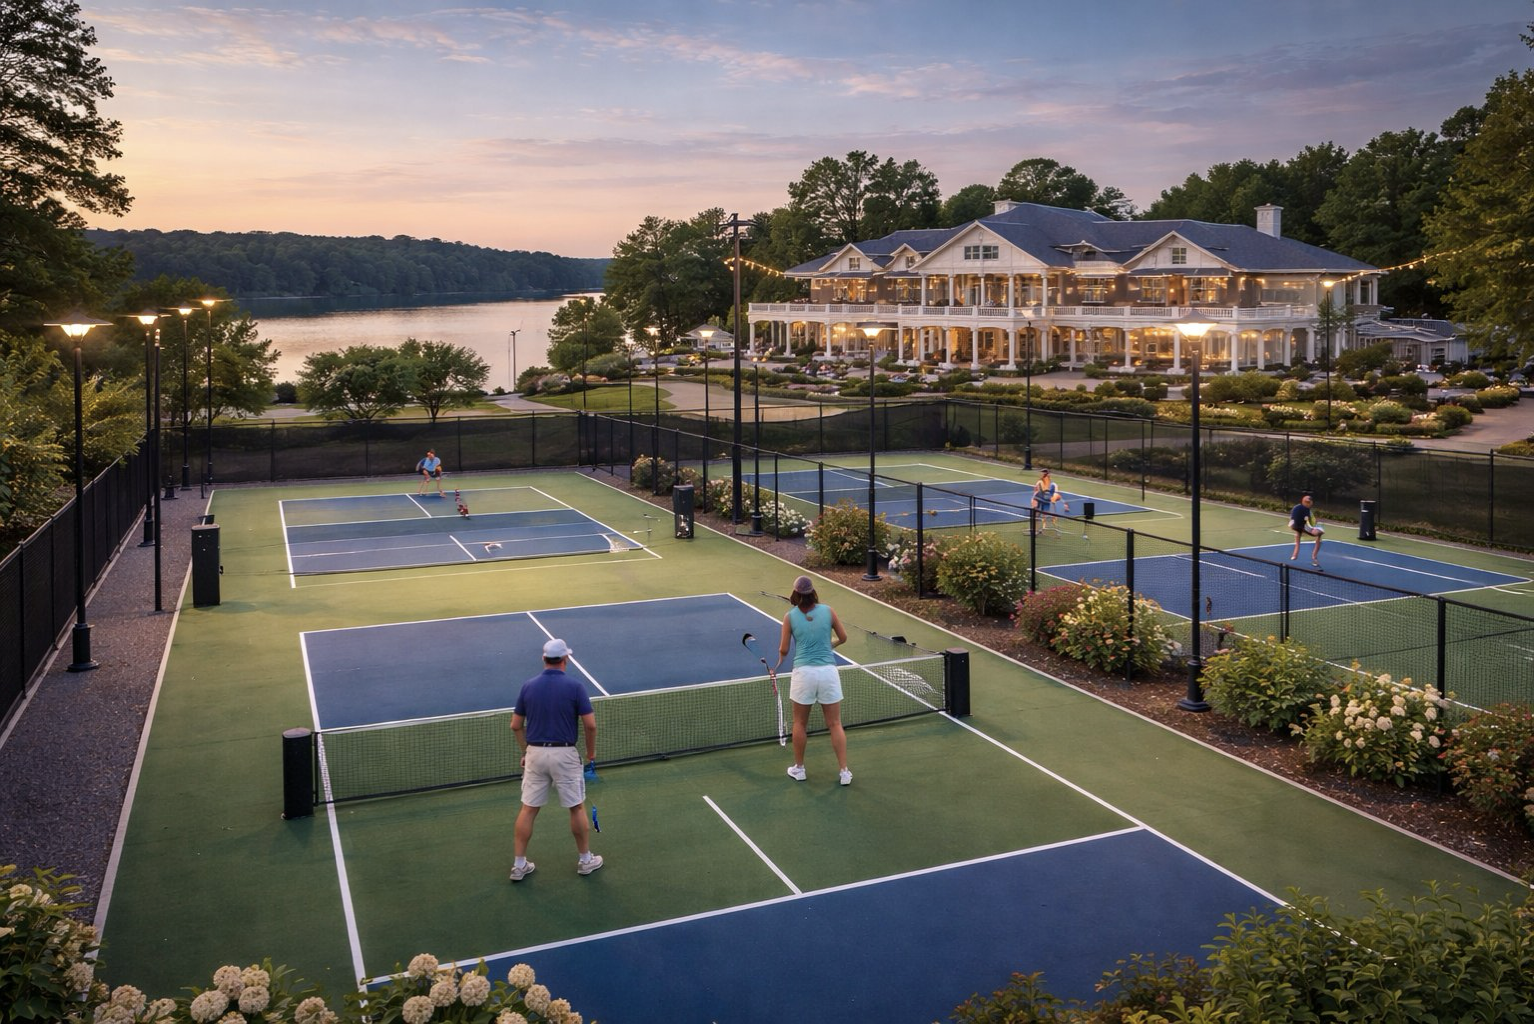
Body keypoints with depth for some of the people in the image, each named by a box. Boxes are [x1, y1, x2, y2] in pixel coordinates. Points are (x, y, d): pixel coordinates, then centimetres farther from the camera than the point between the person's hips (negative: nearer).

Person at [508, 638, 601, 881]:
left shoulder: (528, 686, 1)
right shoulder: (575, 686, -9)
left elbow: (516, 725, 5)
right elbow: (590, 724, -10)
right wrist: (591, 751, 5)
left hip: (535, 753, 3)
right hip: (564, 754, -3)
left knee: (528, 809, 10)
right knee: (577, 808, 12)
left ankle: (519, 865, 14)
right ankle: (585, 859, 23)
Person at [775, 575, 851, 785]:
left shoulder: (790, 617, -2)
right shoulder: (827, 610, 0)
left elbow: (783, 650, 2)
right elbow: (843, 638, 10)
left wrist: (779, 662, 24)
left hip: (804, 672, -1)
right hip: (828, 671, 1)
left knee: (800, 723, 16)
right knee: (835, 724, 7)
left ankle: (798, 768, 26)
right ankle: (844, 771, 8)